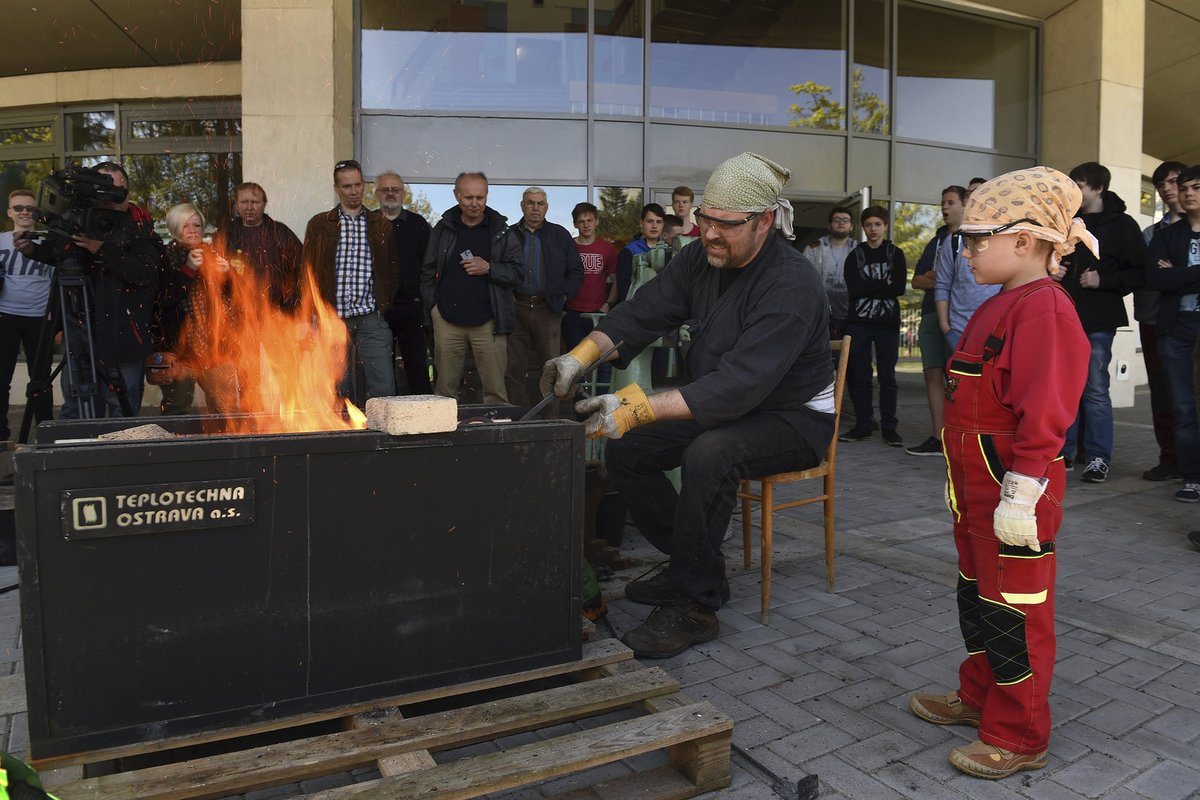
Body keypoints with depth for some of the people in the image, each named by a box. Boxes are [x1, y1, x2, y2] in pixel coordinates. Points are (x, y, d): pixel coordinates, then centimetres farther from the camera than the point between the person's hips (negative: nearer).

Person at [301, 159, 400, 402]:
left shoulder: (381, 225, 10)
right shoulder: (319, 225, 7)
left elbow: (392, 269, 12)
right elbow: (308, 271, 6)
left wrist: (384, 304, 3)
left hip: (371, 317, 0)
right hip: (333, 317, 0)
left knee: (384, 386, -7)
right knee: (337, 389, 5)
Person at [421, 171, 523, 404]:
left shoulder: (501, 232, 6)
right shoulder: (443, 229, 11)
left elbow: (518, 274, 3)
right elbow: (428, 272, 15)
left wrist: (489, 269, -11)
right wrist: (432, 305, 5)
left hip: (488, 323, -1)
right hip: (447, 322, 2)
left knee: (496, 391, -2)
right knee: (445, 390, 6)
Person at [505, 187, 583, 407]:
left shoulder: (560, 235, 10)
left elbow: (576, 271, 11)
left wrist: (563, 295, 0)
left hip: (547, 308, 0)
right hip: (516, 308, 1)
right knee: (513, 368, 0)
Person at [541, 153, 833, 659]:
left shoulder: (791, 284, -27)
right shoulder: (702, 259, -2)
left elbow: (741, 384, -36)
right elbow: (643, 312, -6)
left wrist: (639, 408, -44)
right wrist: (581, 355, -26)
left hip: (794, 418, -8)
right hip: (723, 409, 8)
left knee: (709, 455, -36)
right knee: (624, 449, -4)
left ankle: (695, 604, -19)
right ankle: (693, 564, 9)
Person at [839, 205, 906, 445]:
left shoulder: (895, 254, 8)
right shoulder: (855, 255, 9)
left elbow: (900, 288, -6)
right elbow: (853, 289, -6)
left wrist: (867, 288, -10)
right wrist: (884, 284, -7)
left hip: (887, 322, -1)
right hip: (858, 322, 1)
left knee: (887, 376, 0)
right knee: (858, 375, 2)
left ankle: (889, 427, 5)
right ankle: (863, 425, 11)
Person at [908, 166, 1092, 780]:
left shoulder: (1043, 308, -19)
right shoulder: (998, 307, 14)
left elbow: (1042, 414, -25)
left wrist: (1019, 496, -25)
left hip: (1013, 494, -10)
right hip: (976, 487, 10)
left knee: (1012, 612, 3)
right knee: (976, 596, 21)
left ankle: (1020, 740, 19)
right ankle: (978, 698, 39)